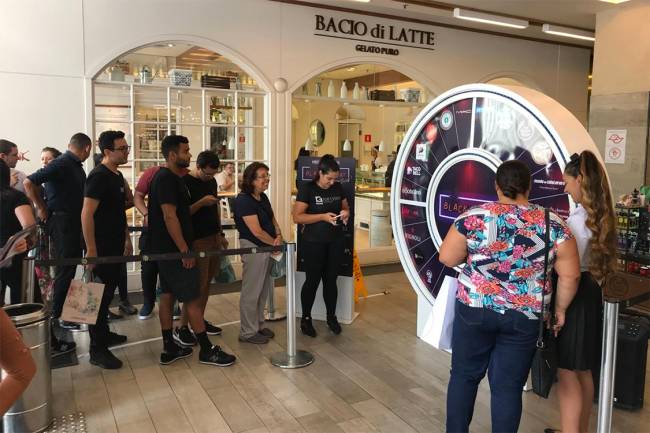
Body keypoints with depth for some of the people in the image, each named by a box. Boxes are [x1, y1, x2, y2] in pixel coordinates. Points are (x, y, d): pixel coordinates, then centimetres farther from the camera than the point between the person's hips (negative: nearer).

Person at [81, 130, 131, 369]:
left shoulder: (117, 175, 12)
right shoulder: (99, 176, -16)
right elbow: (86, 214, -21)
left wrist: (127, 238, 20)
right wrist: (91, 249, -23)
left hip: (115, 246, 9)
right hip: (101, 247, -9)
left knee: (108, 292, 18)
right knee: (99, 295, -3)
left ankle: (104, 334, 32)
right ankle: (97, 350, 5)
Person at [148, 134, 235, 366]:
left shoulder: (171, 177, 14)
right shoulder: (167, 179, -17)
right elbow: (169, 217, -22)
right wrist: (185, 251, -22)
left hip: (167, 250, 10)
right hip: (175, 250, -10)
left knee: (167, 295, 12)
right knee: (193, 299, -4)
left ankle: (169, 349, 20)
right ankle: (207, 350, 5)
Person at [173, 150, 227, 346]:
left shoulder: (211, 181, 12)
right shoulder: (185, 183, -11)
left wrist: (220, 233, 17)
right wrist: (201, 202, -24)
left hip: (213, 237, 8)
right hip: (197, 240, -8)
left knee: (207, 281, 13)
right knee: (198, 284, -6)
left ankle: (200, 320, 25)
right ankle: (181, 328, 4)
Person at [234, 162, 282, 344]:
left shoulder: (263, 197, 9)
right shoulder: (244, 200, -18)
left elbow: (272, 219, 13)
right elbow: (257, 232, -21)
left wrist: (279, 236, -7)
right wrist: (275, 243, -8)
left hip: (267, 247, 9)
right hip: (252, 248, -9)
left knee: (264, 290, 17)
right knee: (251, 292, 1)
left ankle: (258, 325, 32)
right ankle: (248, 332, 14)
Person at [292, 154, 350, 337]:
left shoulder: (338, 187, 4)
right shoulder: (307, 188, -11)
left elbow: (346, 206, 18)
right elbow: (297, 217, -15)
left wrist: (345, 212, -6)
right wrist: (323, 216, -23)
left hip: (336, 242, 4)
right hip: (314, 243, -4)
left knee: (331, 280, 13)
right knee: (312, 281, 5)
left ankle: (331, 317, 29)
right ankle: (306, 319, 22)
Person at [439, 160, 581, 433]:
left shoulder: (474, 217, -8)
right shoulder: (553, 224, -4)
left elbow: (447, 258, -4)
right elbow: (570, 275, -2)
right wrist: (560, 309, 11)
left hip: (475, 309, 0)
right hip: (524, 317, 1)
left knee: (464, 375, 16)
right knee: (508, 386, 11)